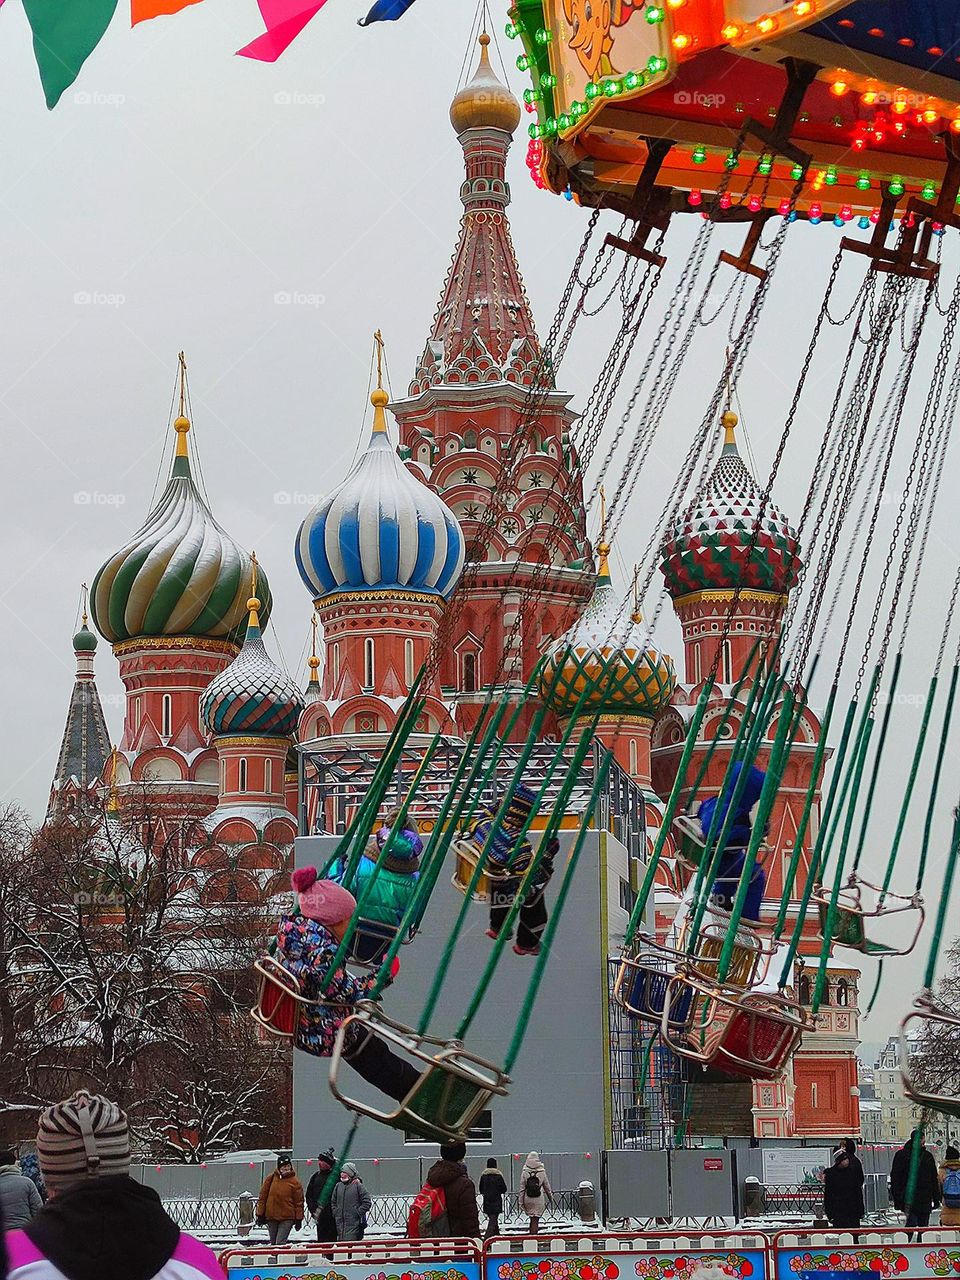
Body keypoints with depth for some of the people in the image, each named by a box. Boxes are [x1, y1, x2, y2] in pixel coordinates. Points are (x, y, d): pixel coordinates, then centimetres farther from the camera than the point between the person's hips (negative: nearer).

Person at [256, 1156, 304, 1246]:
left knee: (280, 1243, -13)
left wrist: (299, 1219, -1)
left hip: (287, 1218, -3)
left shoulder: (295, 1182, -2)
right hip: (271, 1217, 3)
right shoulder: (270, 1178, 3)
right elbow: (262, 1197, 7)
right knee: (273, 1243, 11)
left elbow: (299, 1202, 2)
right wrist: (260, 1214, 4)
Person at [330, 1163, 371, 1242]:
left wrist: (358, 1213, -10)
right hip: (340, 1223, 6)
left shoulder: (358, 1186, -5)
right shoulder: (338, 1186, 11)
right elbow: (333, 1202, 24)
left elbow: (367, 1203, -7)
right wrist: (335, 1213, 10)